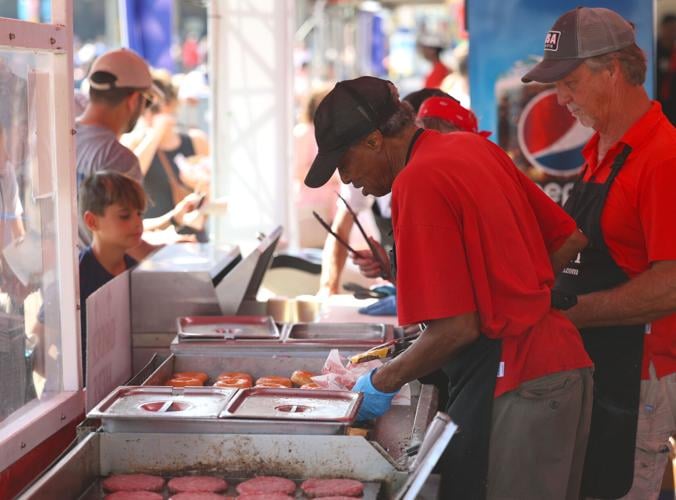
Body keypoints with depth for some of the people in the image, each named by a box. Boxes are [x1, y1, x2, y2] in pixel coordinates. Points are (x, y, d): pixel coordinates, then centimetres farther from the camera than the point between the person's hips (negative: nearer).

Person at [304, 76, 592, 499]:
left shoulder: (419, 181, -16)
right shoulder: (475, 148, 10)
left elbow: (458, 328, -19)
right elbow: (570, 239, 16)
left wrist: (383, 382, -5)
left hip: (512, 385, -10)